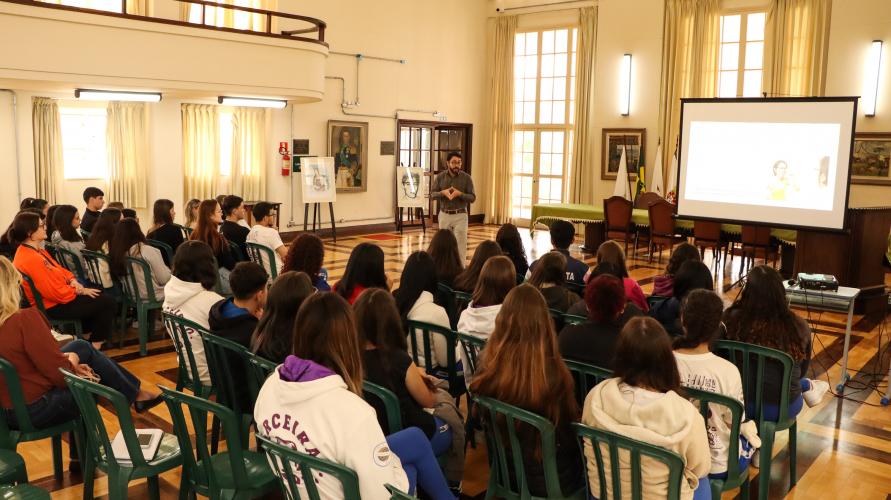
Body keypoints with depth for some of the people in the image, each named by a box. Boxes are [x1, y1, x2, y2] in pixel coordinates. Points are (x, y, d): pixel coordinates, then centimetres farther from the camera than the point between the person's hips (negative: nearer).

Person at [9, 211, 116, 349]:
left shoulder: (35, 250, 2)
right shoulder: (32, 259, -30)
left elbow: (59, 268, 14)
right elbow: (57, 293, -27)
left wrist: (73, 281, -4)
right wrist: (81, 291, -13)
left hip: (57, 296, 10)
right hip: (53, 306, -10)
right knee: (107, 303, -5)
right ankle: (95, 345, 10)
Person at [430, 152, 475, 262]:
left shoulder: (466, 178, -4)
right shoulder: (440, 177, 2)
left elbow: (473, 198, -5)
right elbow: (432, 194, 1)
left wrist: (460, 194, -22)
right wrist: (443, 192, -19)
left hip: (460, 216, -2)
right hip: (444, 215, 2)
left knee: (460, 245, -7)